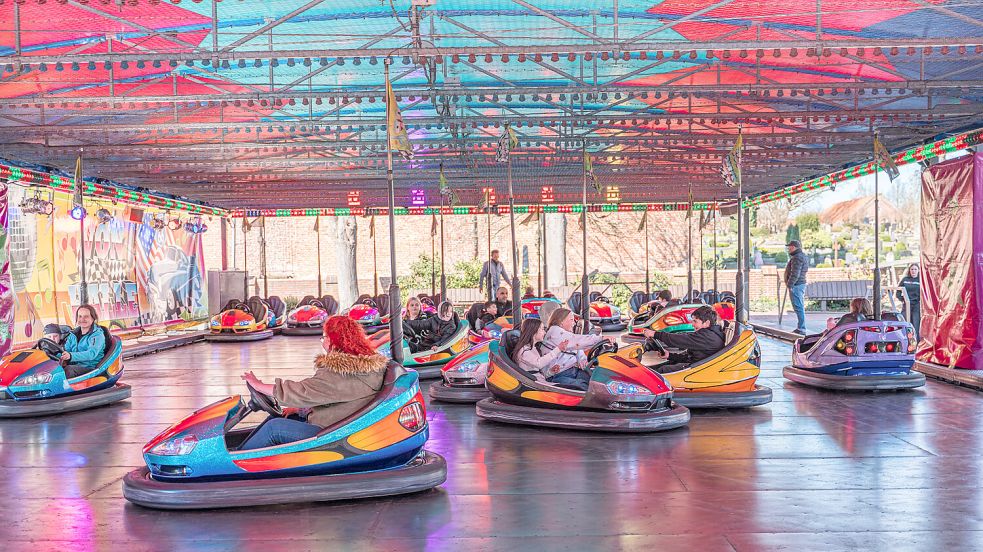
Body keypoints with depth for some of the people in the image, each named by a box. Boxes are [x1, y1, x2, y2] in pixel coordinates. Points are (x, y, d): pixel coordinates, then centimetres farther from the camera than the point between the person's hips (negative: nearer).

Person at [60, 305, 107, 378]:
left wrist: (71, 356, -32)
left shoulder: (98, 335, -1)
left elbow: (92, 354, -17)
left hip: (90, 367, -5)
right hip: (74, 365, 5)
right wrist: (63, 358, -15)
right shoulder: (73, 335, 20)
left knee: (68, 370, -33)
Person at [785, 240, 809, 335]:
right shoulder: (803, 256, 18)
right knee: (800, 307, 15)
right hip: (801, 284, 11)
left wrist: (790, 285, -21)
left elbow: (795, 273, -24)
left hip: (796, 285, -11)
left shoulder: (797, 257, -17)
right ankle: (800, 328, 22)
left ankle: (801, 329, -10)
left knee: (798, 307, -10)